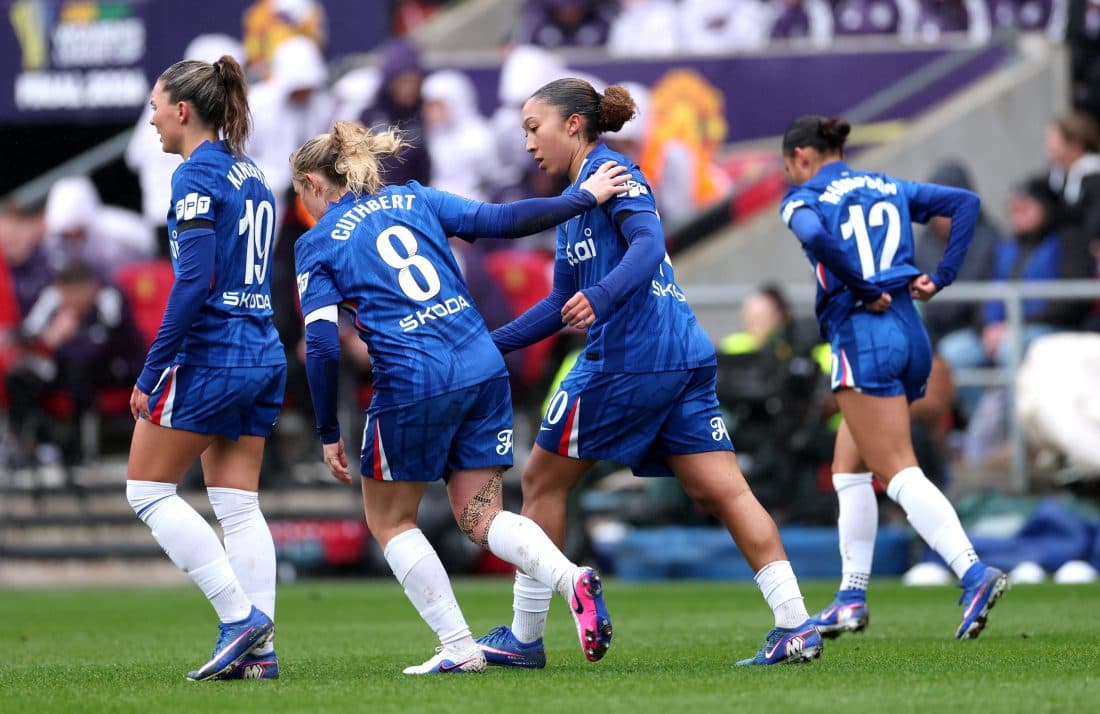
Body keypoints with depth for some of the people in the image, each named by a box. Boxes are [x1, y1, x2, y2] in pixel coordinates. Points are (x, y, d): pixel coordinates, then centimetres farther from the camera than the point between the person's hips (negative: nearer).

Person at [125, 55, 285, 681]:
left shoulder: (197, 176, -11)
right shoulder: (251, 176, 15)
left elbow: (195, 281, -19)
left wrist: (152, 372, -16)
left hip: (211, 355, -8)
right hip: (264, 354, 9)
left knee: (148, 490, 1)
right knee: (239, 504, 8)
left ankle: (240, 615, -8)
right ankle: (260, 649, 3)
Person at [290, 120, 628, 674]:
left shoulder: (316, 245, 3)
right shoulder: (414, 200, 15)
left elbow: (322, 346, -6)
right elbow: (504, 220, 7)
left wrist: (329, 435, 1)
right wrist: (586, 196, 17)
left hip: (411, 382, -5)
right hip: (482, 367, 5)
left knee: (389, 520, 16)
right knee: (480, 517, 13)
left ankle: (458, 647, 9)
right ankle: (573, 580, -14)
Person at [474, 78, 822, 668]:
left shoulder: (608, 172, -4)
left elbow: (648, 242, -21)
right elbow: (563, 303, 27)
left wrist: (601, 297, -37)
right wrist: (491, 344, 23)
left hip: (625, 360, -9)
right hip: (684, 357, 9)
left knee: (542, 480, 4)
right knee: (720, 489, -1)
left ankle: (524, 637, 10)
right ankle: (795, 625, -11)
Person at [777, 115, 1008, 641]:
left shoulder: (803, 198, 1)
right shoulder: (890, 188, 19)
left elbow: (815, 236, -22)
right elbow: (966, 202, 13)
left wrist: (865, 290, -13)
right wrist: (941, 277, 8)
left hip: (862, 337, -7)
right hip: (910, 336, 7)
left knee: (900, 472, -11)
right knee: (848, 468, 18)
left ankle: (973, 573, -28)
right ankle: (852, 597, 17)